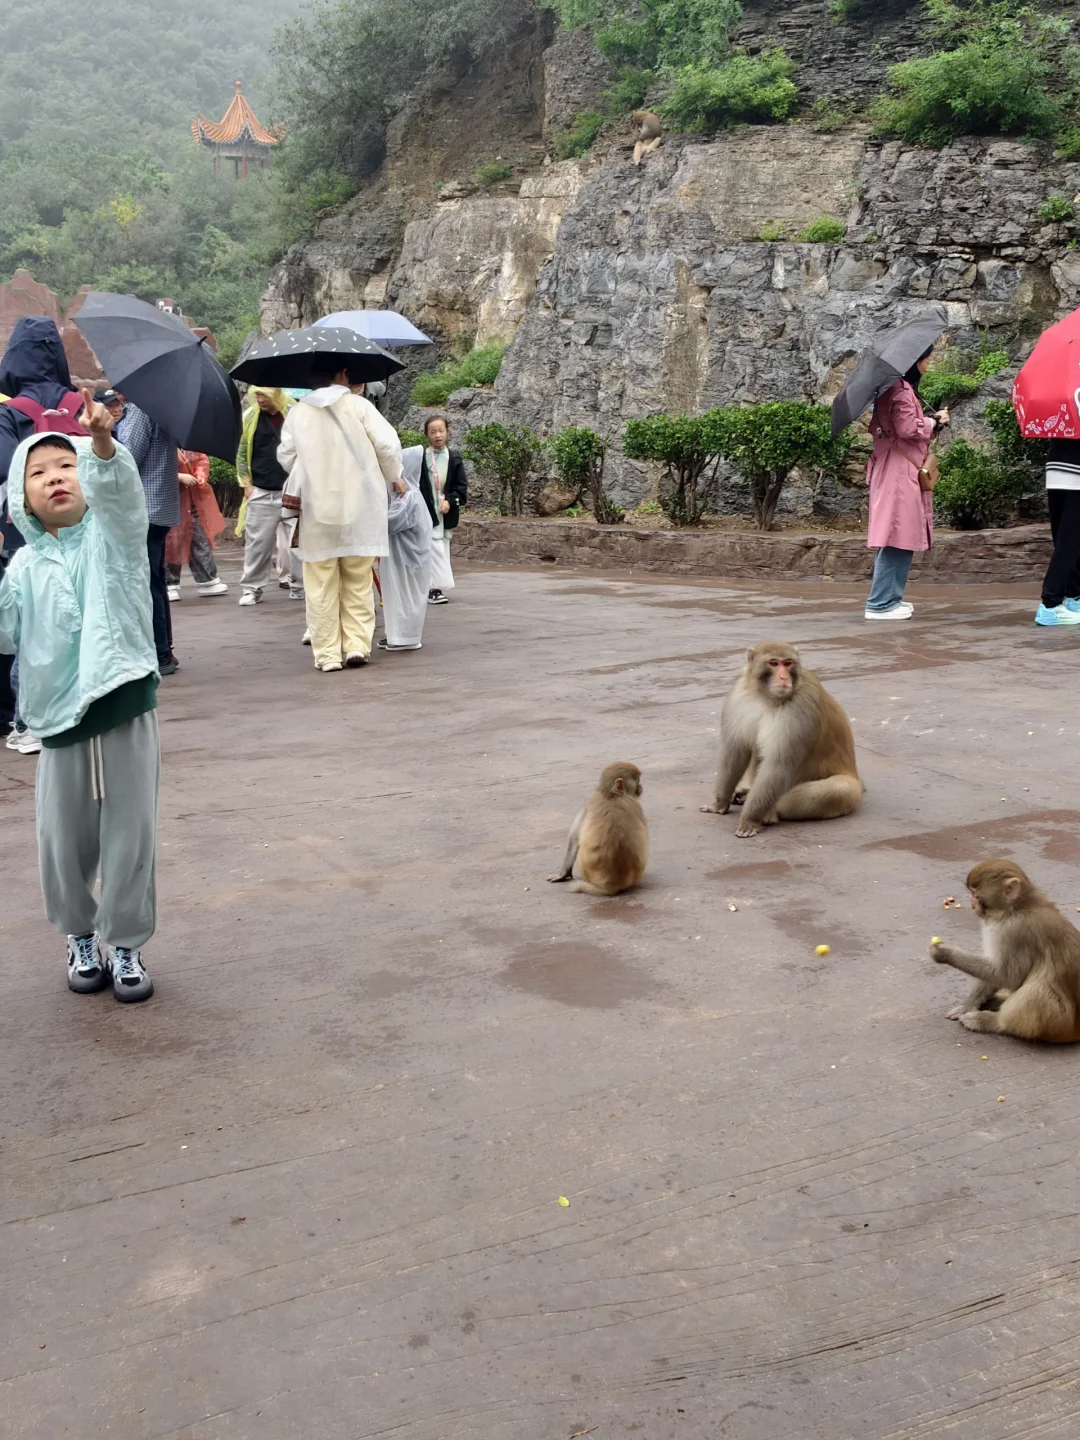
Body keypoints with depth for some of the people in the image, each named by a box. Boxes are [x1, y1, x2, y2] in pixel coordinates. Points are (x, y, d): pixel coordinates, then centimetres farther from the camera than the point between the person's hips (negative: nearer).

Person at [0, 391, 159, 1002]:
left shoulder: (111, 534, 0)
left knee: (130, 835, 4)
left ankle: (126, 944, 20)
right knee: (63, 840, 9)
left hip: (126, 703, -2)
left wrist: (103, 442, -39)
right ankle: (81, 937, 30)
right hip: (60, 716, 2)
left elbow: (121, 491, -20)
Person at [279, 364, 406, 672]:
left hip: (316, 508, 1)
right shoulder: (358, 405, 0)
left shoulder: (298, 412, 6)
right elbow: (388, 444, -6)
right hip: (358, 507, -1)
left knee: (321, 586, 4)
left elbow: (285, 456, 9)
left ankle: (327, 653, 3)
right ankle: (357, 645, 5)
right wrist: (394, 477, 10)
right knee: (358, 582, 10)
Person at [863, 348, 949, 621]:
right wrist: (934, 421, -3)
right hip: (900, 472, -11)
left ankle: (891, 598, 15)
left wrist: (929, 423, 11)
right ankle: (880, 604, -9)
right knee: (897, 537, -10)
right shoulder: (902, 390, -13)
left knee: (904, 537, 12)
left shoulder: (898, 387, 19)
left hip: (900, 471, 11)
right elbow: (908, 428, -21)